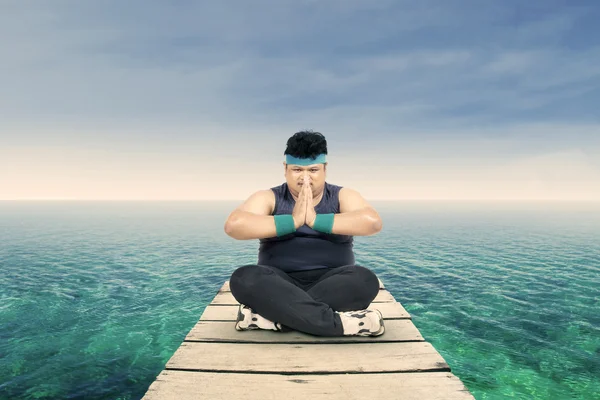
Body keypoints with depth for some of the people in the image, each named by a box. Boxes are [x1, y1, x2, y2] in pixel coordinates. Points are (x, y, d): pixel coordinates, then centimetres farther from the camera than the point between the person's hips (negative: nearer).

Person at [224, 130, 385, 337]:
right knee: (244, 277, -29)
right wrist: (292, 221, -20)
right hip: (279, 287, 0)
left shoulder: (343, 197, 7)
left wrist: (316, 220, -21)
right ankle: (341, 323, -29)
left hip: (332, 285, 1)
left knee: (364, 279, -29)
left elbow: (372, 221, -14)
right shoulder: (268, 198, 5)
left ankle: (269, 315, -25)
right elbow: (233, 225, -14)